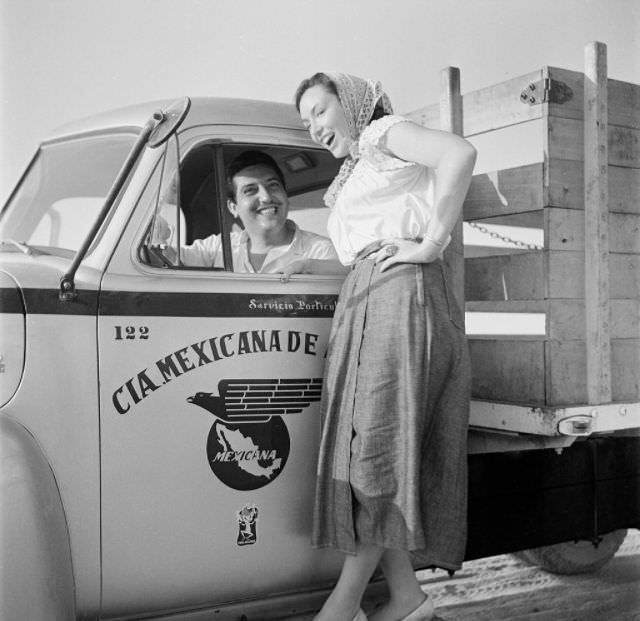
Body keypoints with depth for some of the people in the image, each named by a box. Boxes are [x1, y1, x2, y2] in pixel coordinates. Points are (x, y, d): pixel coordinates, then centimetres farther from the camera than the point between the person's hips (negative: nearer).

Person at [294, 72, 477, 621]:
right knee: (367, 449, 3)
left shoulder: (385, 132, 5)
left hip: (402, 293, -9)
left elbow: (460, 153, -15)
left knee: (379, 452, -10)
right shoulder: (353, 176, 31)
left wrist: (430, 243, -16)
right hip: (364, 303, 9)